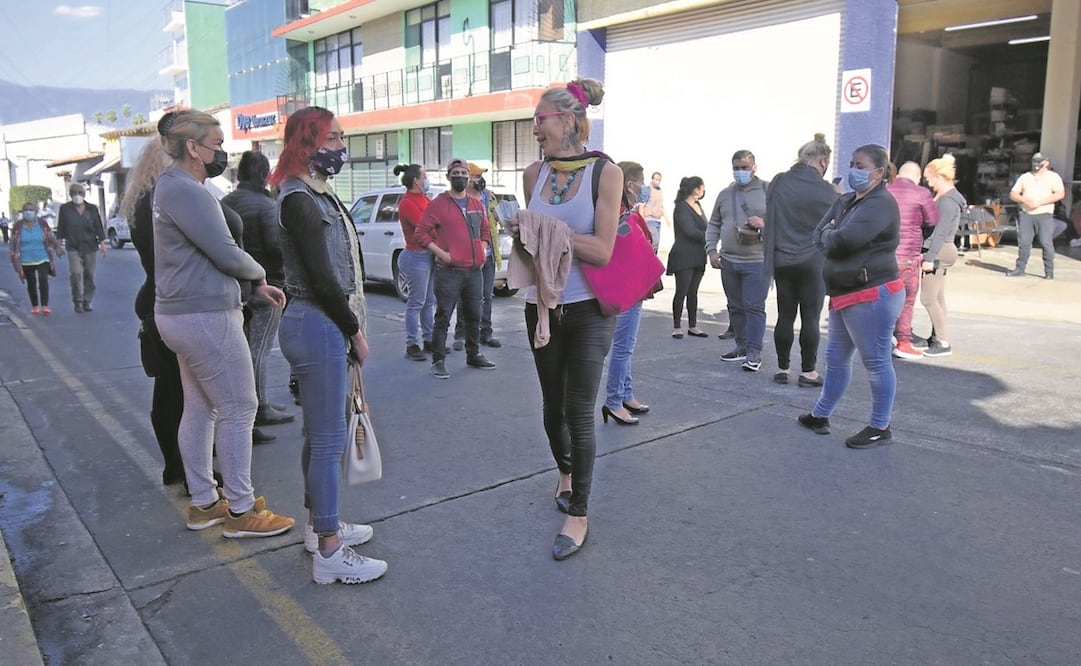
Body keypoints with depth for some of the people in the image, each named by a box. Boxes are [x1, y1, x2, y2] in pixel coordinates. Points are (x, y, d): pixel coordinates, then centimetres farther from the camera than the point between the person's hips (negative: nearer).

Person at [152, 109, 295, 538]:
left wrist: (254, 286, 9)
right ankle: (241, 510, 6)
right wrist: (259, 275, 1)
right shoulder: (186, 190, -18)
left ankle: (203, 503, 24)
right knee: (238, 409, -3)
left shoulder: (175, 186, 16)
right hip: (205, 315, -11)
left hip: (183, 312, 11)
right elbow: (226, 254, -20)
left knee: (199, 409, 14)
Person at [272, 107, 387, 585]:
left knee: (319, 434, 18)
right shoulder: (297, 199, -14)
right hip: (318, 328, -10)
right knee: (328, 439, -4)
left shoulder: (317, 194, 15)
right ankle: (329, 554, 5)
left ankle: (319, 525, 32)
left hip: (325, 326, 10)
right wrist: (355, 330, -9)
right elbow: (320, 277, -18)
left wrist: (350, 329, 9)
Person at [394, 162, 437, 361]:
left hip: (428, 255, 9)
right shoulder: (407, 203, -13)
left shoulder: (424, 199, 14)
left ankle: (428, 340, 22)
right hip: (416, 257, -9)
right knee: (416, 302, -4)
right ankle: (412, 345, 3)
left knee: (429, 301, 13)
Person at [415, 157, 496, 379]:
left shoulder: (476, 204, 14)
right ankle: (438, 361, 4)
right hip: (449, 272, -6)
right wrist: (441, 253, -15)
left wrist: (483, 249, 10)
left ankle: (474, 356, 28)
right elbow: (421, 233, -7)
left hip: (475, 271, 6)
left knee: (474, 316, 15)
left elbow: (486, 230, 26)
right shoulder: (438, 204, -4)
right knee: (443, 318, -3)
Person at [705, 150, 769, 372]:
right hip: (728, 261, 5)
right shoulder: (725, 194, 12)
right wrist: (712, 250, 3)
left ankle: (754, 352, 2)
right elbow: (713, 225, 15)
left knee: (754, 307, -5)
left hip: (757, 261, -5)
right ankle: (742, 346, 24)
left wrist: (764, 224, -20)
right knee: (736, 307, 12)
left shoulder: (769, 190, -1)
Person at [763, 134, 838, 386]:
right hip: (812, 262, -3)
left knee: (785, 316, 9)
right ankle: (808, 371, 9)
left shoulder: (778, 183, 1)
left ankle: (783, 368, 15)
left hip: (782, 261, 4)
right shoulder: (824, 190, -11)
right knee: (810, 318, 4)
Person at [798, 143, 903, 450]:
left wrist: (829, 235, -5)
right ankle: (820, 415, 29)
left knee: (876, 362, 0)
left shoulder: (881, 204, -14)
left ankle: (880, 428, 10)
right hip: (844, 295, 10)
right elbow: (819, 237, 8)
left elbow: (844, 240, -26)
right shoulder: (845, 201, 15)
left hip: (873, 295, -10)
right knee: (836, 358, 17)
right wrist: (832, 237, -13)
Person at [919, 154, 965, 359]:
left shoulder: (947, 201, -17)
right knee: (938, 297, 13)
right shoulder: (943, 197, 13)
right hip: (941, 251, 10)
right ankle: (937, 338, 21)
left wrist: (930, 258, -23)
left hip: (939, 251, -10)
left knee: (928, 298, -8)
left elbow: (940, 232, -21)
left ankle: (943, 343, -3)